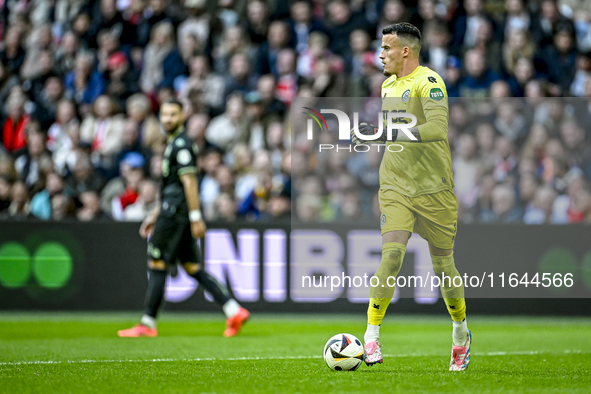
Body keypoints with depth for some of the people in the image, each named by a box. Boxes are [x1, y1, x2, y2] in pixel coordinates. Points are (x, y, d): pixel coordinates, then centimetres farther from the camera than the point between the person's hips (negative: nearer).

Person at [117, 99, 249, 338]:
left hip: (176, 212, -10)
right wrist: (156, 215, 28)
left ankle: (148, 324, -2)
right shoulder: (174, 143, 21)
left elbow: (189, 182, -17)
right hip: (173, 211, 10)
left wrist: (196, 217, -22)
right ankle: (233, 311, 1)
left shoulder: (181, 144, -11)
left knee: (157, 265, -5)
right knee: (193, 267, 7)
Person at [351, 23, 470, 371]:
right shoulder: (388, 84, 13)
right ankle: (372, 336, -12)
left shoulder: (428, 82, -12)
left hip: (434, 188, -4)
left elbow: (438, 128, -26)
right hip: (395, 188, 4)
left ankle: (461, 334, 27)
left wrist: (387, 133, -28)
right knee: (392, 254, -16)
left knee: (443, 265, 5)